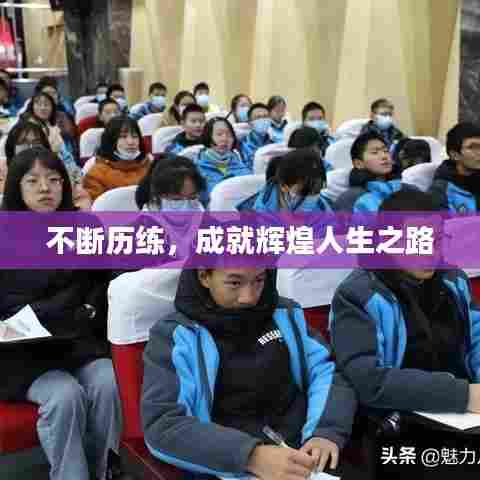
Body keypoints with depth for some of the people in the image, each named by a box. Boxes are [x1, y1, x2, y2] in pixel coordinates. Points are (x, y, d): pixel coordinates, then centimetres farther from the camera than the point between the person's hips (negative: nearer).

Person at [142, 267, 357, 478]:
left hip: (304, 460, 3)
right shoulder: (175, 335, -5)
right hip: (229, 471, -3)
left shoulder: (284, 314, 7)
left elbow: (326, 373, 5)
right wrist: (251, 456, -26)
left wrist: (326, 431, -15)